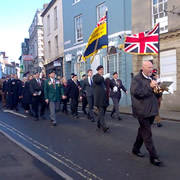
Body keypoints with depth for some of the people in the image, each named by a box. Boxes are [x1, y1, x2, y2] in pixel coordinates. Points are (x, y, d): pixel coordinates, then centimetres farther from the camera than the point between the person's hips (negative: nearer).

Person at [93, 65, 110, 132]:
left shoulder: (104, 77, 19)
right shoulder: (95, 76, 0)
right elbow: (97, 80, -23)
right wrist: (104, 77, -23)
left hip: (105, 98, 7)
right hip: (99, 98, -7)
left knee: (103, 112, 12)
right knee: (101, 112, -11)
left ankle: (99, 124, 27)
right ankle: (103, 126, -17)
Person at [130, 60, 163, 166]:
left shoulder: (151, 79, 16)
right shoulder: (137, 79, -7)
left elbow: (154, 93, 24)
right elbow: (137, 92, -21)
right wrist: (150, 87, -22)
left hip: (151, 110, 8)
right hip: (143, 111, -8)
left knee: (143, 131, 18)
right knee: (147, 134, -6)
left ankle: (136, 149, 34)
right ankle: (154, 157, -3)